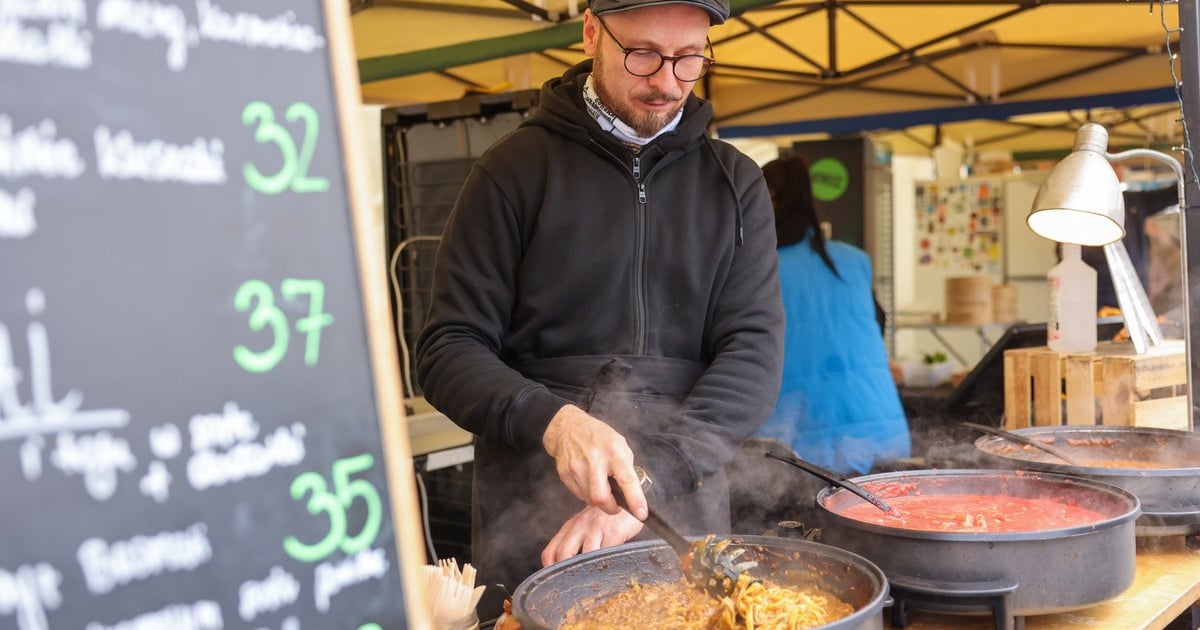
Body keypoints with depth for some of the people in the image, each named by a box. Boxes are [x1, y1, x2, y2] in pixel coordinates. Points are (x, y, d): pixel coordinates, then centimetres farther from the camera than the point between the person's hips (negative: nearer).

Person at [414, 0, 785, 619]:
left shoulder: (735, 183, 4)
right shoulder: (515, 168, -2)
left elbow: (754, 353, -6)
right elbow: (446, 350, -5)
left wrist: (653, 479, -20)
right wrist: (552, 421, -25)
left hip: (685, 506, 2)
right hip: (531, 520, -2)